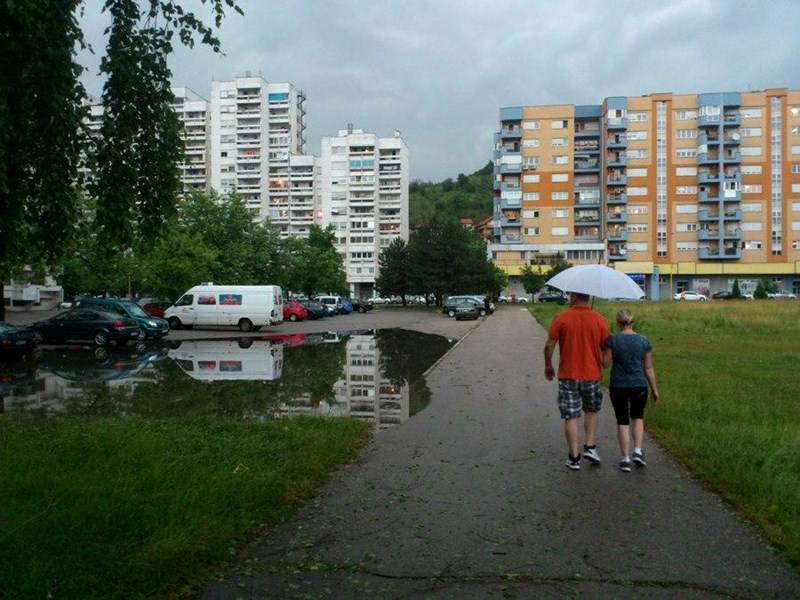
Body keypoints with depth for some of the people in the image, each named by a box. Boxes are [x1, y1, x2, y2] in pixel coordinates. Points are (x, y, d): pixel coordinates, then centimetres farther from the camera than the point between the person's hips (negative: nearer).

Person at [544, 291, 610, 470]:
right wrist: (603, 367, 18)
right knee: (592, 411, 23)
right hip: (592, 375, 2)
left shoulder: (561, 319, -9)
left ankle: (574, 458, 9)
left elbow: (549, 346, -7)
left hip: (568, 376, -1)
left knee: (570, 417, 6)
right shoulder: (599, 320, -4)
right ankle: (590, 447, 15)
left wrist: (548, 366, 9)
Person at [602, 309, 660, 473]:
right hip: (639, 386, 1)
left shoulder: (612, 340, -8)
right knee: (638, 417, 22)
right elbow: (649, 368, 1)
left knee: (622, 421, 8)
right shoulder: (644, 341, -2)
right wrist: (654, 389, 9)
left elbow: (606, 362, -5)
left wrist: (605, 347, 10)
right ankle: (638, 451, 10)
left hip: (618, 386, -1)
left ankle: (625, 459, 9)